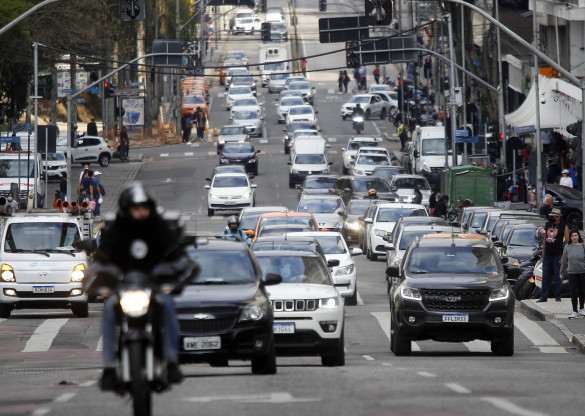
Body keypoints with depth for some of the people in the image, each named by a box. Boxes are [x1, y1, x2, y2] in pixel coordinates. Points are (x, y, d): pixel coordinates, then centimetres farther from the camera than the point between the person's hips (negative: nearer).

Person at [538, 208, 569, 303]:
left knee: (558, 276, -2)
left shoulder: (563, 226, -3)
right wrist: (543, 253, 16)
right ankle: (543, 296, 6)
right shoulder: (547, 225, 13)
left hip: (558, 254, -5)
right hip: (548, 254, 5)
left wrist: (564, 256, -12)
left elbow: (568, 241, -5)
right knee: (546, 276, 3)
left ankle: (558, 296, 5)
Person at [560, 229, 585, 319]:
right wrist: (562, 273, 10)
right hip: (572, 273, 0)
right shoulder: (567, 247, 1)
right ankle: (575, 312, 1)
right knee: (574, 292, -3)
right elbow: (564, 261, 7)